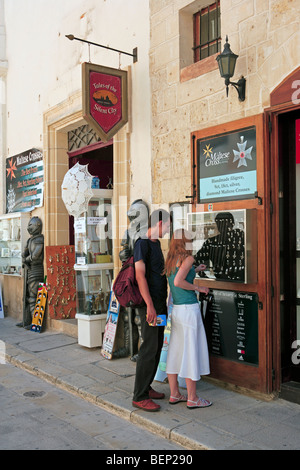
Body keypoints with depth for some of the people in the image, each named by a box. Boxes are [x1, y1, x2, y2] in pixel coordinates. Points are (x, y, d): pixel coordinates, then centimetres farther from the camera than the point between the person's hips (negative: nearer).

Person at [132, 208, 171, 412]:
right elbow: (140, 275, -20)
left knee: (157, 346, 14)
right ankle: (140, 396, 2)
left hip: (160, 303, 10)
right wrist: (150, 305, -24)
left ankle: (146, 387, 25)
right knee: (149, 348, -7)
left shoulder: (157, 243, 17)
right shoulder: (143, 243, -12)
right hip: (150, 303, -10)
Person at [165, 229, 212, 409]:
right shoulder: (188, 258, -11)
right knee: (191, 352, 0)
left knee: (175, 351, 12)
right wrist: (198, 288, -11)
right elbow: (178, 282, -22)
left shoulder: (171, 261, 13)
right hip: (189, 309, -8)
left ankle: (174, 394, 22)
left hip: (176, 310, 8)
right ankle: (192, 398, 10)